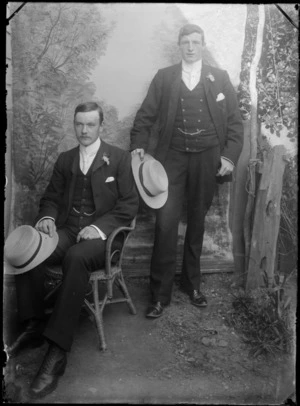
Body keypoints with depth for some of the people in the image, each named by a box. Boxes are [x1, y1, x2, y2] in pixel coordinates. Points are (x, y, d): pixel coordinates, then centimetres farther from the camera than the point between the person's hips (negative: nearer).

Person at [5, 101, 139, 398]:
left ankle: (57, 350, -34)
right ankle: (34, 324, -10)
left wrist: (98, 228, -17)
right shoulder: (65, 159, 18)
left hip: (100, 235, -4)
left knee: (76, 258, -37)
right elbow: (51, 197, 19)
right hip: (66, 230, 4)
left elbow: (129, 205, -3)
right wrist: (47, 217, -5)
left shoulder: (120, 158, 4)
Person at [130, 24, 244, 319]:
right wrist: (138, 145, -7)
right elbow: (145, 116, 7)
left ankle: (192, 283, 26)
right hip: (172, 157, -1)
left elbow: (234, 122, 6)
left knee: (197, 222, 9)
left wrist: (230, 156, -4)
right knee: (165, 222, -8)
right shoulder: (163, 77, 9)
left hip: (207, 159, 1)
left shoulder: (220, 78, 10)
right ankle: (160, 293, 3)